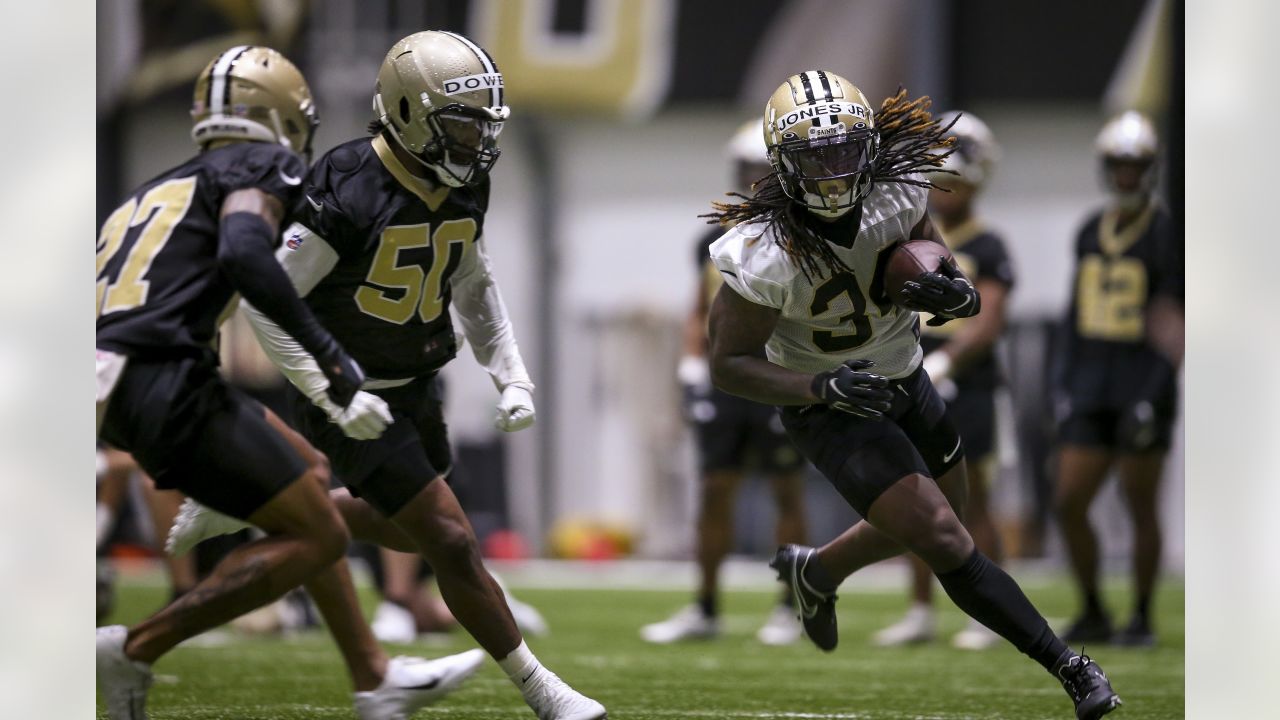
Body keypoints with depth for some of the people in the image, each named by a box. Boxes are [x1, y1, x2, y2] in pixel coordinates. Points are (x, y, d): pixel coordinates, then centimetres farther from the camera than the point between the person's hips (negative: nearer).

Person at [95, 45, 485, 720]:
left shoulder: (159, 190, 27)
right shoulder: (257, 168, 3)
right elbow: (243, 253, -18)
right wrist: (326, 351, -15)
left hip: (119, 389, 9)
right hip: (169, 381, -9)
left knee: (309, 488, 21)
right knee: (316, 537, -2)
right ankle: (139, 646, -5)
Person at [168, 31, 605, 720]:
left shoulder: (463, 190, -3)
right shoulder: (348, 193, -27)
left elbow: (474, 287, 15)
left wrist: (511, 376, 4)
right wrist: (335, 396, -26)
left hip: (416, 387, 8)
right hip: (353, 399, -8)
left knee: (406, 527, 24)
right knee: (452, 543, -8)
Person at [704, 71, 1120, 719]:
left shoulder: (895, 195, -18)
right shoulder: (765, 256, -31)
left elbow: (933, 255, 1)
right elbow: (728, 366, -21)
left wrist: (956, 294, -23)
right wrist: (824, 388, -34)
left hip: (905, 379, 6)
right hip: (829, 413, -6)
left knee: (939, 517, 23)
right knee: (944, 539, -16)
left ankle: (814, 571, 48)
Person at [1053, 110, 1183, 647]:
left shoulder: (1166, 236, -8)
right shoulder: (1090, 234, 11)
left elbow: (1176, 326, -11)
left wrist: (1152, 399, -17)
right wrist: (1064, 382, 11)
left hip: (1144, 383, -5)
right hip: (1092, 387, 6)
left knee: (1140, 506, 1)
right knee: (1069, 503, 1)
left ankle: (1142, 617, 11)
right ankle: (1093, 613, 13)